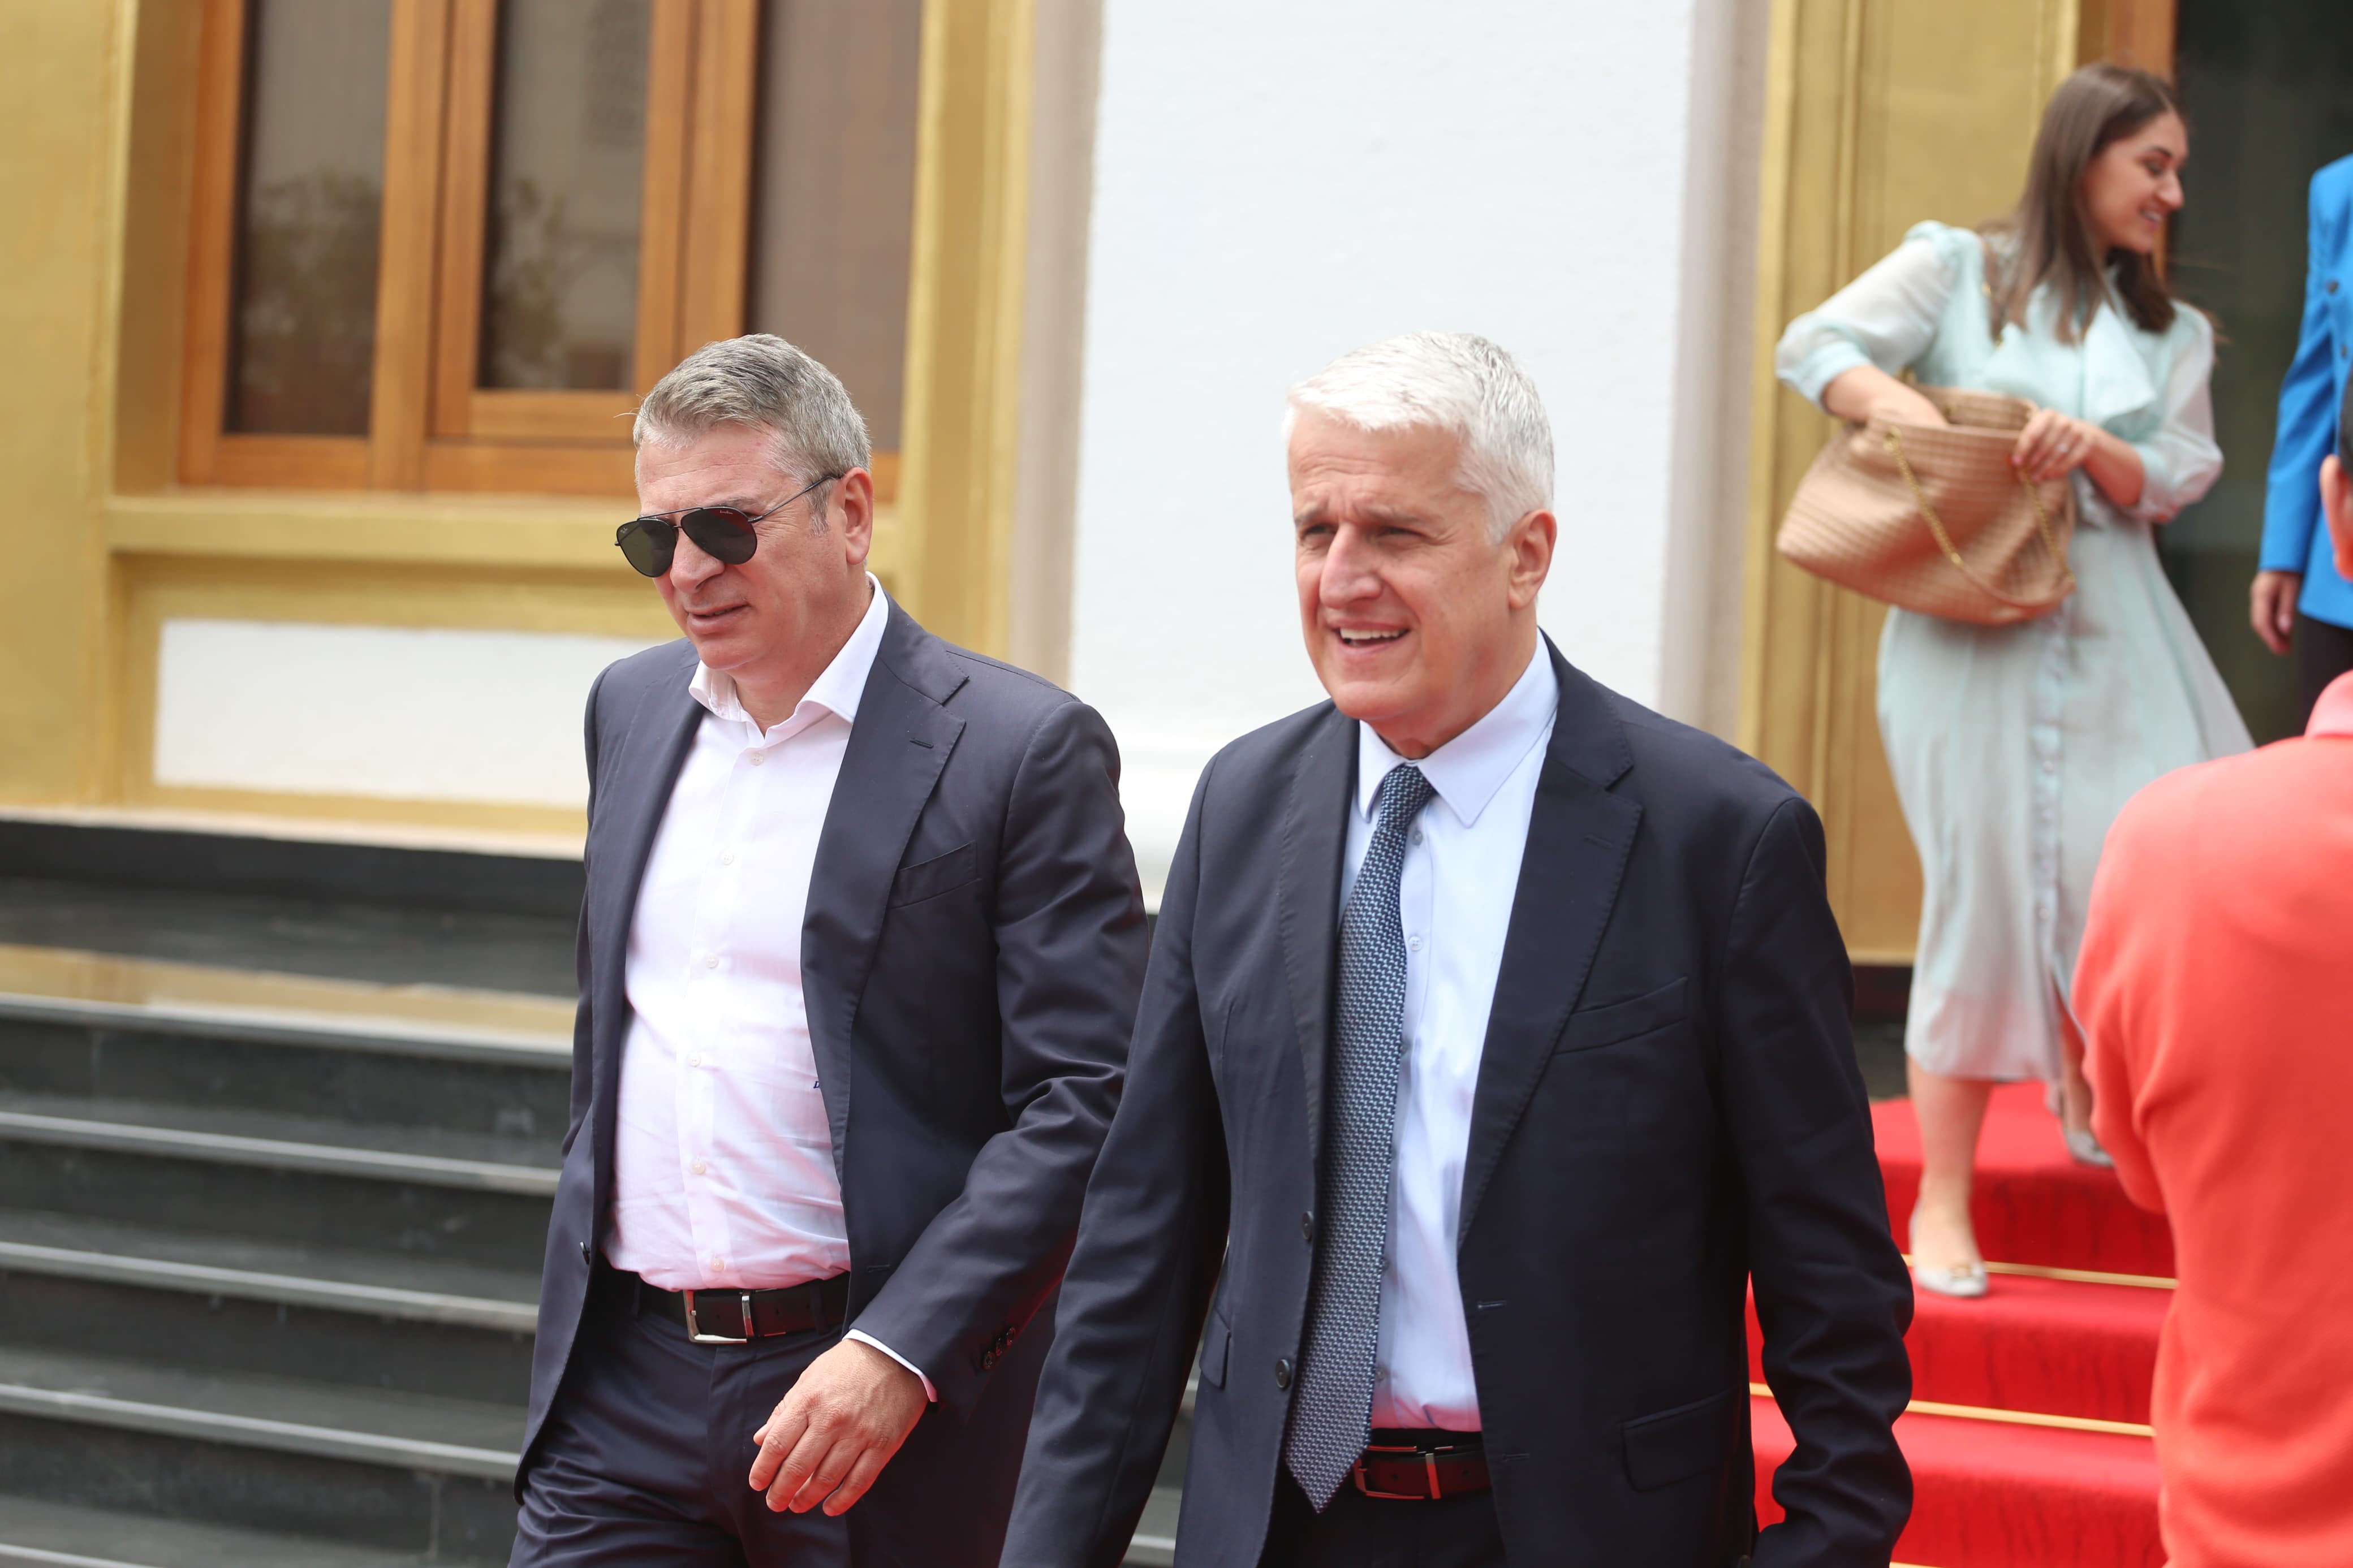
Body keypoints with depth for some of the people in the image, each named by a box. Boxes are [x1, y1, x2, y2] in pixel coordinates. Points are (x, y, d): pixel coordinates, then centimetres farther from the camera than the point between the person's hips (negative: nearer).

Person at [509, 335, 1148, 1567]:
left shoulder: (1025, 749, -8)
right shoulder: (631, 708, 11)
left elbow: (1082, 1103, -13)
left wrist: (900, 1355, -20)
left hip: (881, 1391, -5)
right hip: (622, 1381, 5)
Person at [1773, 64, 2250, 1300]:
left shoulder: (2171, 334, 17)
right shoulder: (1958, 271, 5)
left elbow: (2173, 482, 6)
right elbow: (1814, 348, -4)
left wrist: (2096, 448, -14)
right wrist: (1901, 406, -22)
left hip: (2116, 636, 4)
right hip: (1972, 630, -4)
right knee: (1985, 893, -4)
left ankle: (2095, 1100, 23)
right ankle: (1943, 1205, 6)